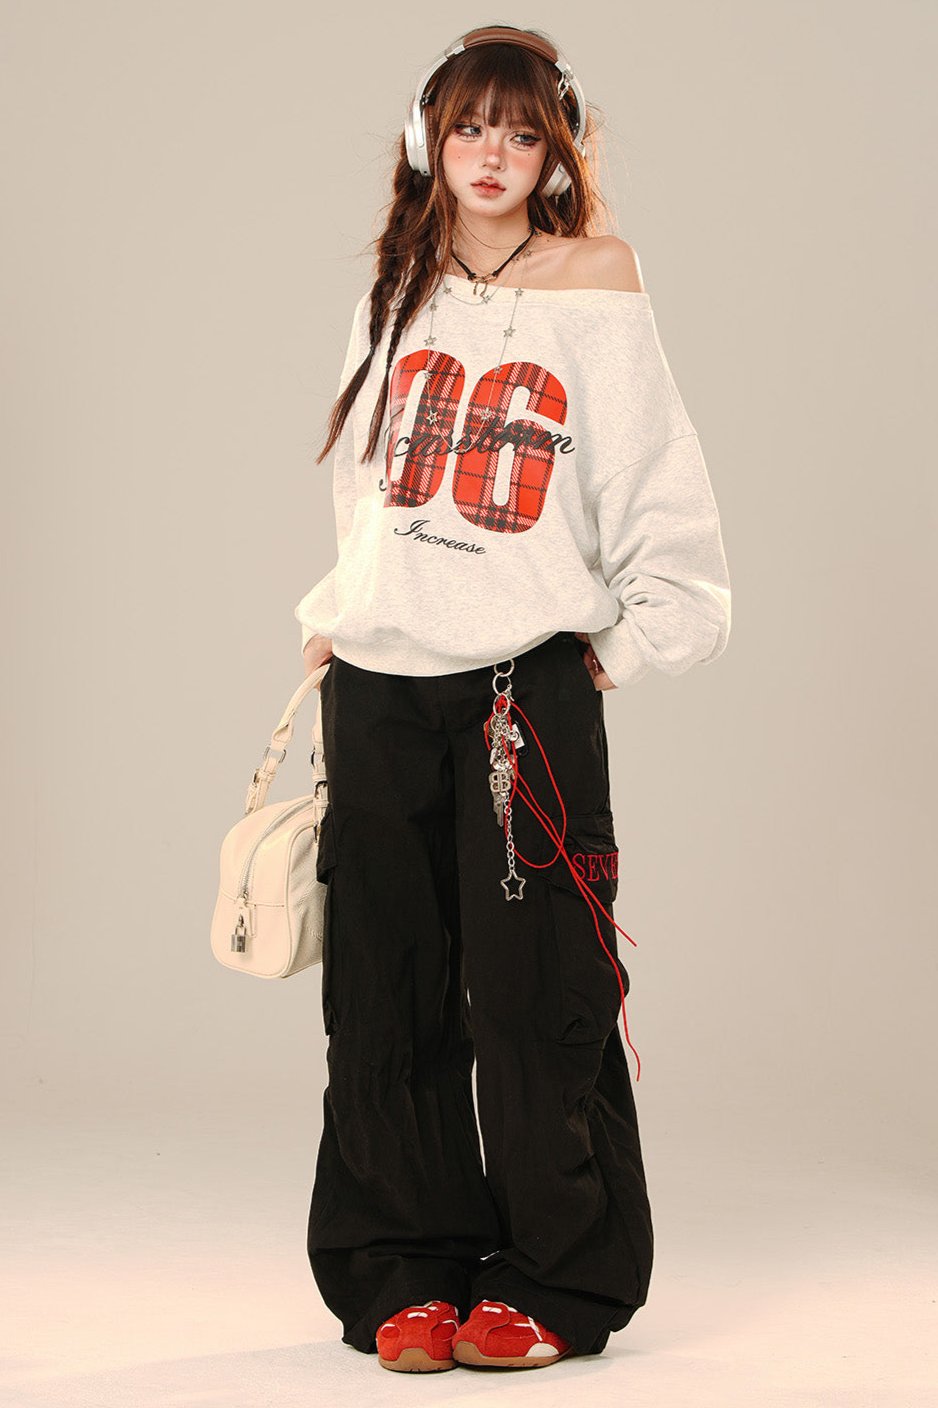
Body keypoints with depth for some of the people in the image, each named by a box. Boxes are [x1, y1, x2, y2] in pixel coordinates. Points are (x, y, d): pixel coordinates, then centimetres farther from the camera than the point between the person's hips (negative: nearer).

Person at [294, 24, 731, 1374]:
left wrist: (627, 640, -3)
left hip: (530, 681, -4)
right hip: (380, 685, 4)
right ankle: (404, 1272, 16)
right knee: (389, 994, 5)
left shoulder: (592, 277, 2)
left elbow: (657, 488, 1)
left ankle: (557, 1281, 7)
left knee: (535, 993, -4)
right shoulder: (398, 290, 14)